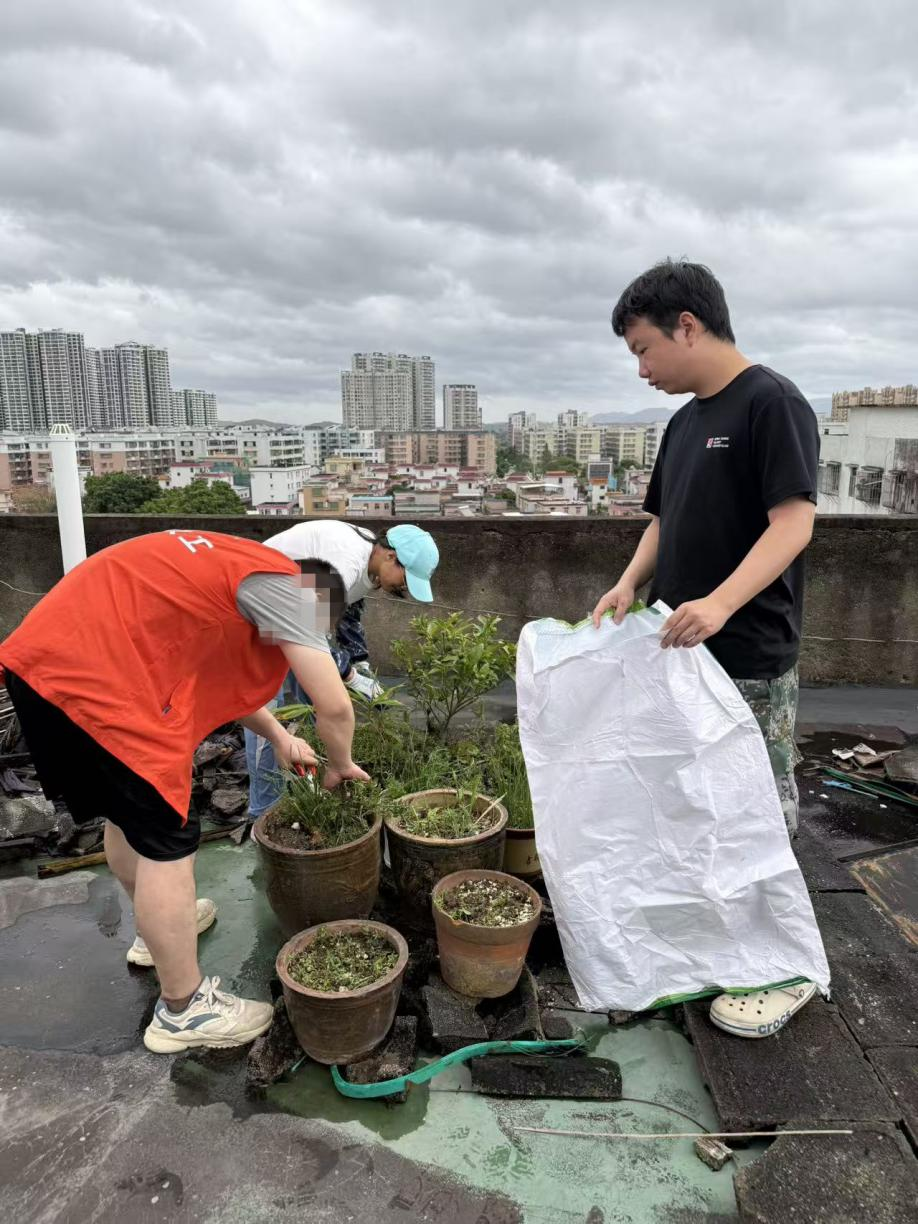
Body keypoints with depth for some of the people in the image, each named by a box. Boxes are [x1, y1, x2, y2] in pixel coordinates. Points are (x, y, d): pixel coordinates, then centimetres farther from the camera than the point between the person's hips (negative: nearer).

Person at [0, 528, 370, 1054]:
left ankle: (158, 925, 47)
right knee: (167, 839, 0)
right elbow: (335, 707, -8)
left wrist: (281, 738, 29)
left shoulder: (231, 568, 22)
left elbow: (220, 668, 32)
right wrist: (341, 766, 12)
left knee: (127, 814, 26)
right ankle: (183, 1010, 13)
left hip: (46, 658, 11)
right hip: (94, 677, -11)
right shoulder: (278, 584, -6)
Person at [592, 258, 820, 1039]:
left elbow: (794, 520, -19)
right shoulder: (686, 420, 14)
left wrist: (720, 603, -32)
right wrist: (630, 585, 2)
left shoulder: (772, 403, -11)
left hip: (750, 661, -8)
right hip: (681, 652, 8)